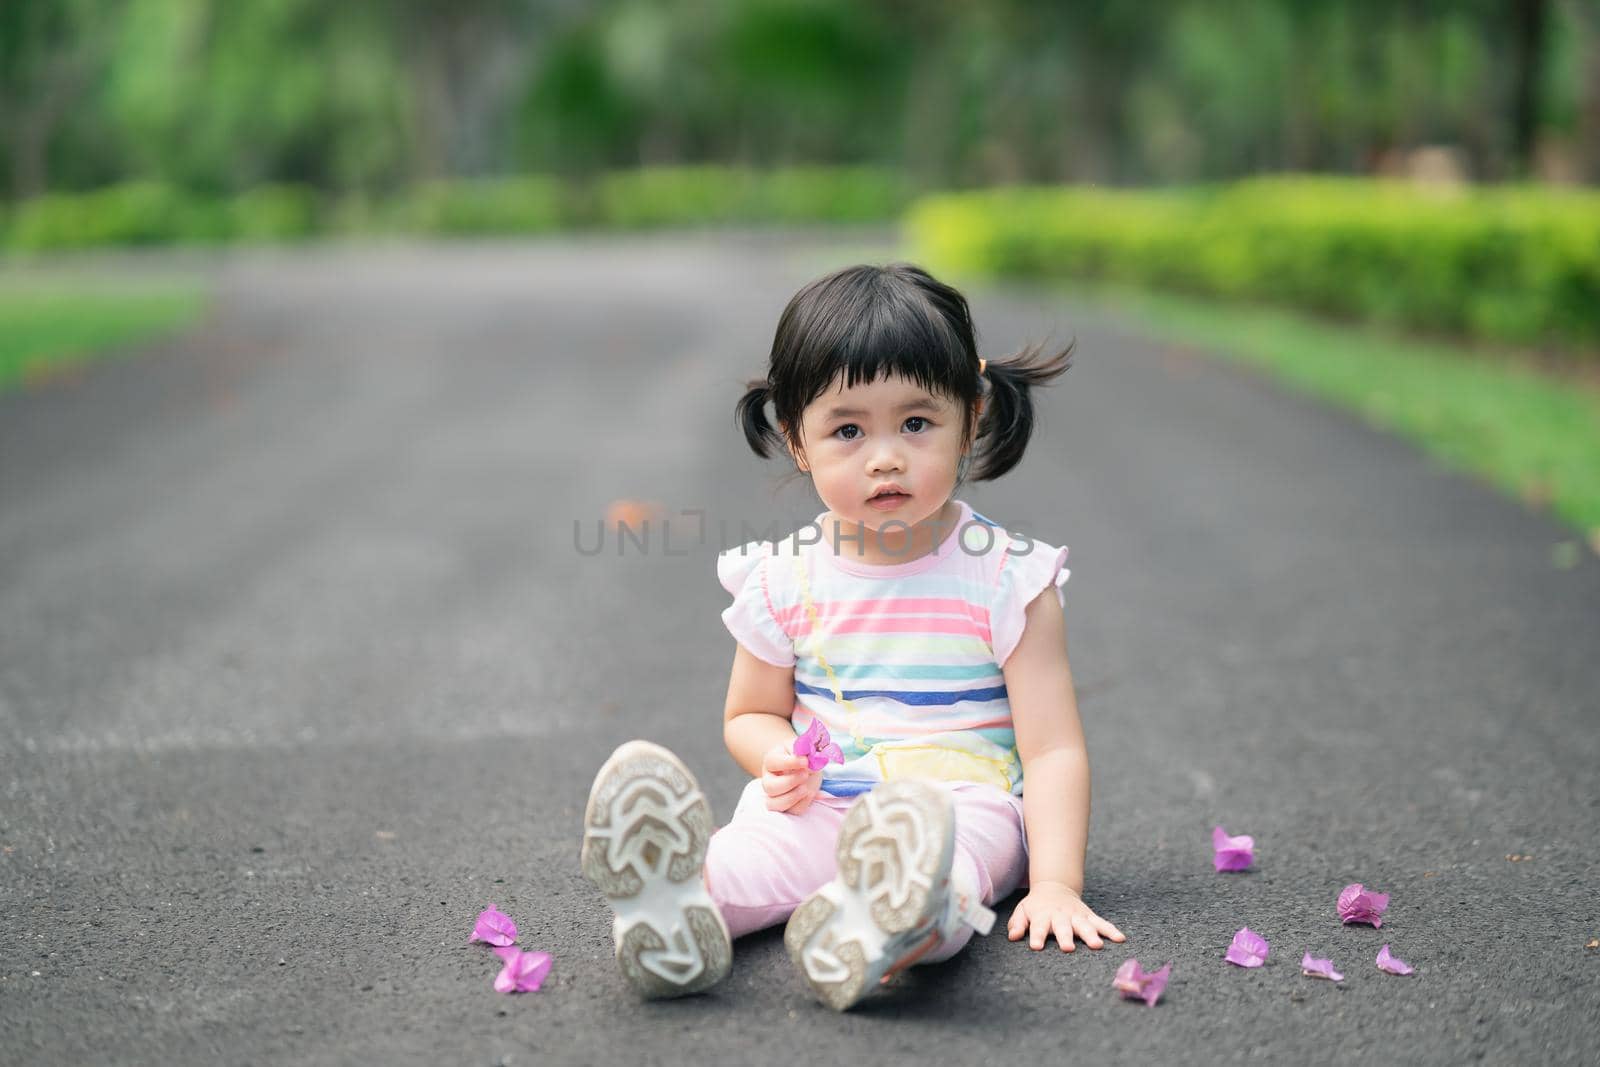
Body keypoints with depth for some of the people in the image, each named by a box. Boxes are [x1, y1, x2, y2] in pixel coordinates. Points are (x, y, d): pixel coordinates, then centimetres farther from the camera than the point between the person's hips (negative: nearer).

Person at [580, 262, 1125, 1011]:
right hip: (821, 804, 3)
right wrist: (778, 760, -6)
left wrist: (1055, 884, -17)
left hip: (964, 800, -3)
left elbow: (1053, 750, -3)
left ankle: (897, 926, -71)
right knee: (753, 849, -31)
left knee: (939, 858, -39)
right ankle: (672, 907, -61)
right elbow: (750, 713, 19)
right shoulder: (785, 581, 5)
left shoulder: (1006, 577, -2)